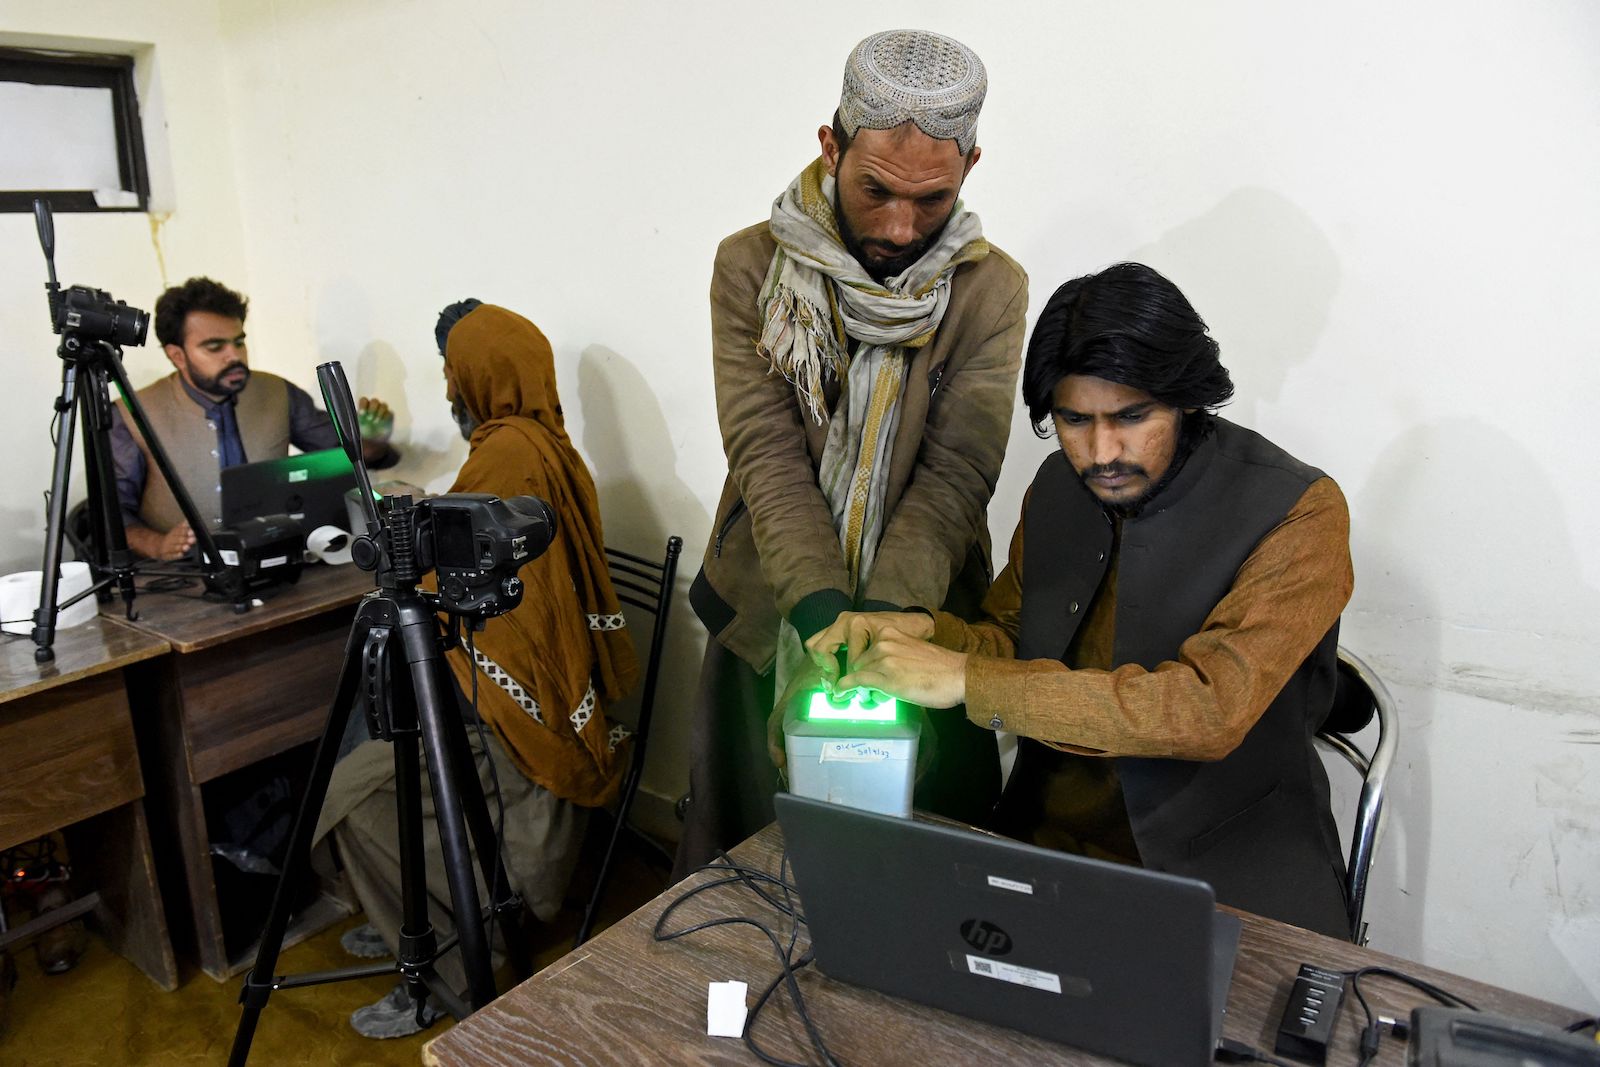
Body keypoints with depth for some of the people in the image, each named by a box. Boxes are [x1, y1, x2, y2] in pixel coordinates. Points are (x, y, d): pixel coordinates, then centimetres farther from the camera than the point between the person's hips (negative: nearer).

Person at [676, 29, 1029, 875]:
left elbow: (955, 473, -14)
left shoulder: (991, 289, -7)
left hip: (918, 622, 0)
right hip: (769, 625, 1)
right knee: (745, 848, 18)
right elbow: (765, 454, -14)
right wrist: (821, 605, -28)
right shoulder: (751, 267, -7)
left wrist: (887, 611, -30)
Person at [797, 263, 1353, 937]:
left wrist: (967, 679, -28)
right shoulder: (1058, 485, 4)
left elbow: (1211, 709, -26)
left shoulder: (1299, 514, -15)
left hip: (1220, 862, -3)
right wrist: (925, 633, -11)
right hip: (1048, 838, 4)